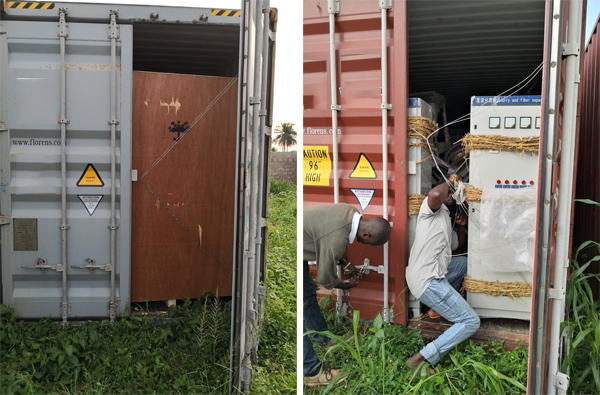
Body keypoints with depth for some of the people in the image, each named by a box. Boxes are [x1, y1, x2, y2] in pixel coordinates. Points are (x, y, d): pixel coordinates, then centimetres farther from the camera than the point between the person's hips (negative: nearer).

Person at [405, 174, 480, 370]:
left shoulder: (445, 216, 21)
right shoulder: (431, 207, -7)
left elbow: (456, 246, 28)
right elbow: (435, 194, -33)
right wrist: (449, 182, -14)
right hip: (428, 282, -10)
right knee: (471, 322, -4)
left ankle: (439, 306, 22)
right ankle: (421, 359, -14)